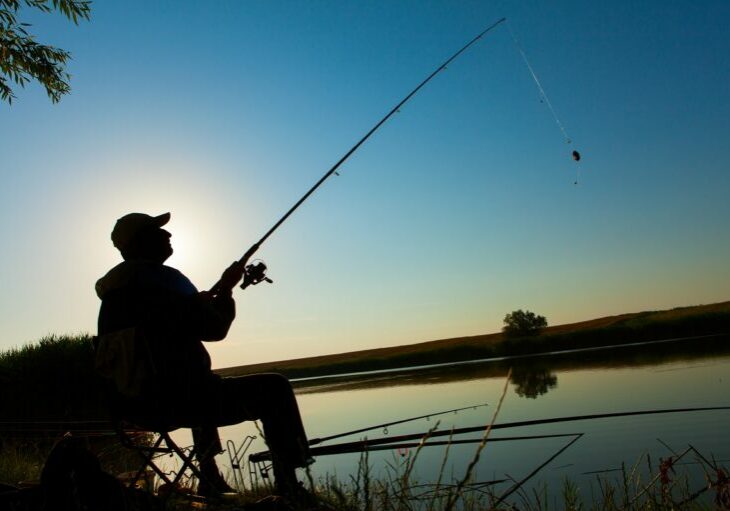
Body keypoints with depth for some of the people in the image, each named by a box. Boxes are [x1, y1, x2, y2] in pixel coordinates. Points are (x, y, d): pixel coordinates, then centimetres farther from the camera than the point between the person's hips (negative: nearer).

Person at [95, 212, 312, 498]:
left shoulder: (114, 289, 11)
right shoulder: (161, 277, -14)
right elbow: (214, 329, -13)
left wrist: (200, 301, 25)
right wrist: (225, 288, 2)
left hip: (134, 403, 9)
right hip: (173, 400, -9)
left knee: (203, 384, 39)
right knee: (274, 389, -1)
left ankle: (210, 481, 41)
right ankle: (289, 489, -2)